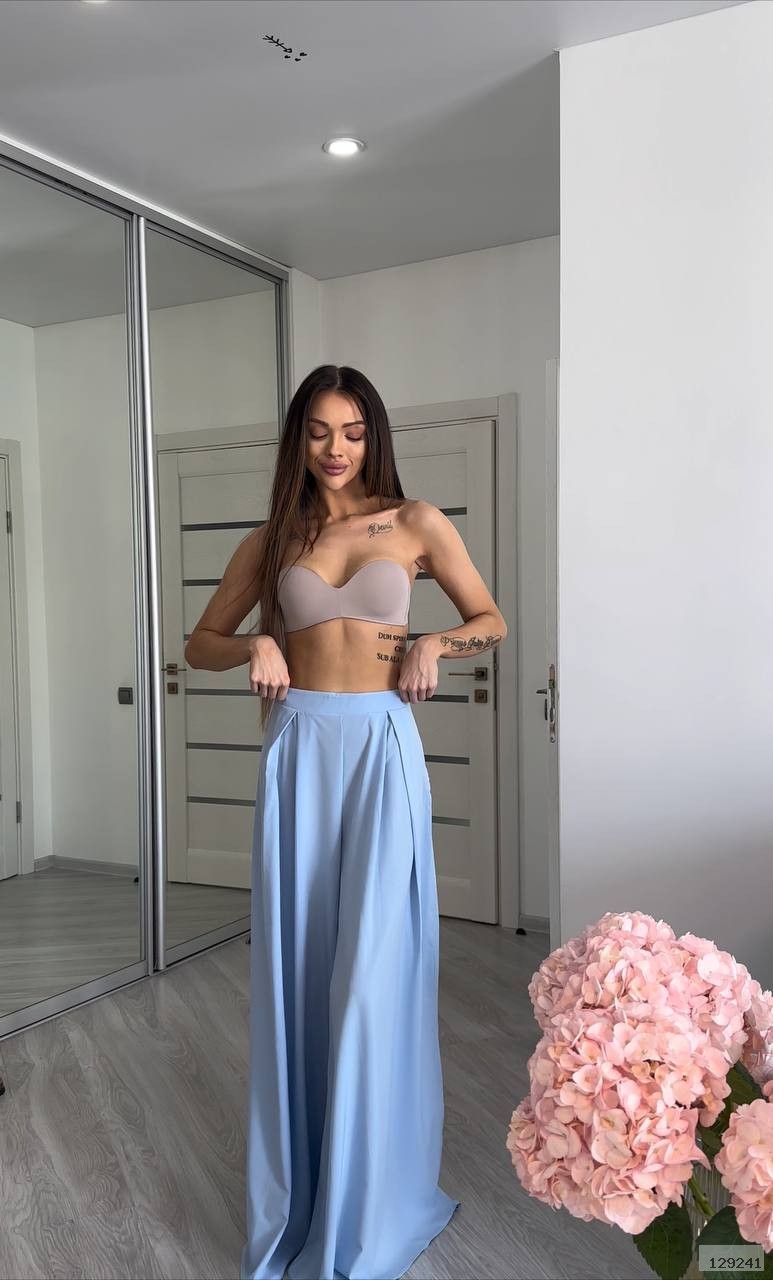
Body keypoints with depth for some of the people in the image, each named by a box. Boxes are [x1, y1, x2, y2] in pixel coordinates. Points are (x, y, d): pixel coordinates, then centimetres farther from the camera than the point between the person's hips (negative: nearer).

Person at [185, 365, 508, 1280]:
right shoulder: (270, 539, 11)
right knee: (296, 960, 6)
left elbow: (491, 621, 11)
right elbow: (201, 641, 15)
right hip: (298, 747, 2)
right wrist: (255, 646, -5)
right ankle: (300, 1191, 26)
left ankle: (371, 1196, 20)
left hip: (380, 744, -2)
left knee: (373, 964, 0)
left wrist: (433, 644, -8)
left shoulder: (417, 524, 6)